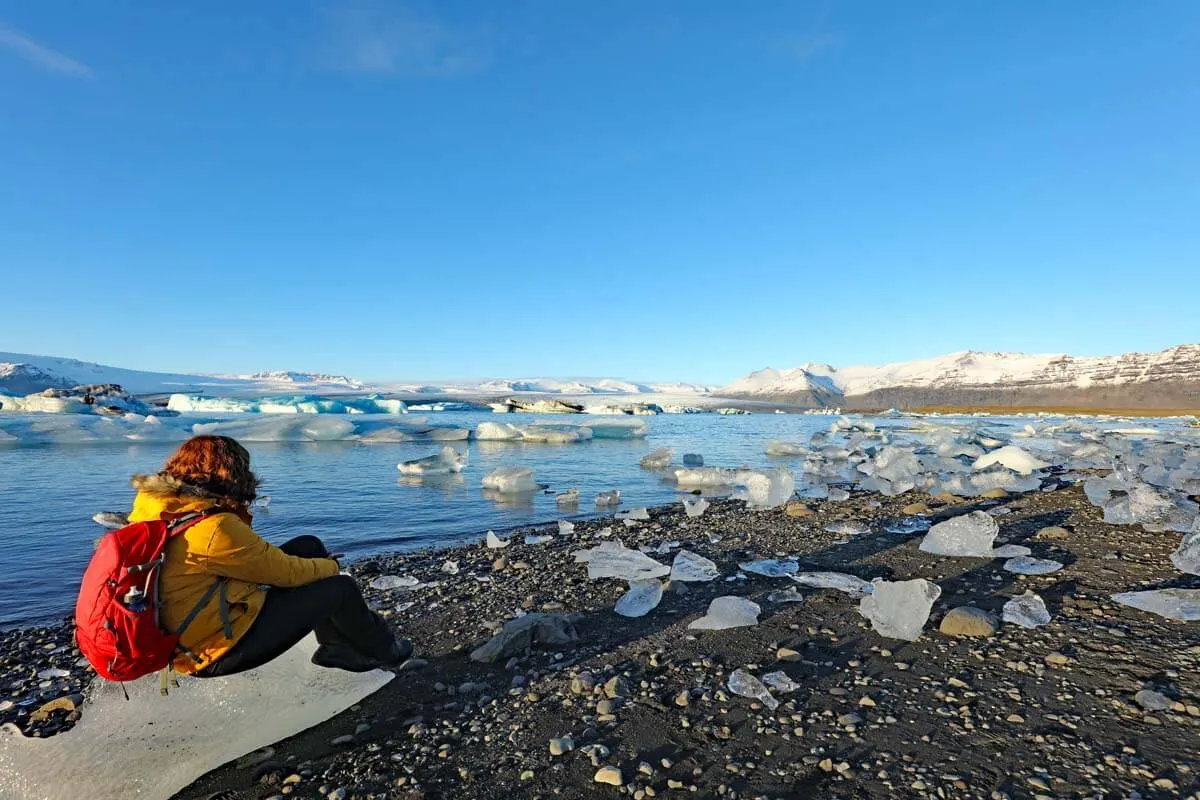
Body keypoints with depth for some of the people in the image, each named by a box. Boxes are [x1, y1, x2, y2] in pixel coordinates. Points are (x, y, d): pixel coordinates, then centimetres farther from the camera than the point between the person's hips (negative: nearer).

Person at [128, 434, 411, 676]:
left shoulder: (155, 504, -2)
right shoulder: (216, 529, -29)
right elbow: (288, 572, -18)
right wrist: (330, 566, 1)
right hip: (218, 653, -9)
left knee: (309, 546, 7)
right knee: (340, 588, -4)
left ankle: (338, 644, 17)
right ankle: (380, 649, 24)